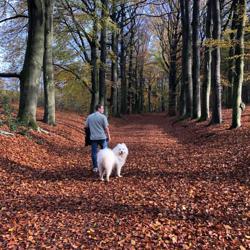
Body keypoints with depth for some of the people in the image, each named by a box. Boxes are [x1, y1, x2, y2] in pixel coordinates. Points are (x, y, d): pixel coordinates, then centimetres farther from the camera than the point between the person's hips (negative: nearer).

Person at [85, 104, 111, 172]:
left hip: (93, 138, 3)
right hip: (102, 137, -3)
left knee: (94, 153, 8)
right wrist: (109, 136, 1)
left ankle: (95, 167, 10)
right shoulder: (103, 117, -8)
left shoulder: (89, 116, 6)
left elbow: (86, 126, 10)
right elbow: (106, 128, -8)